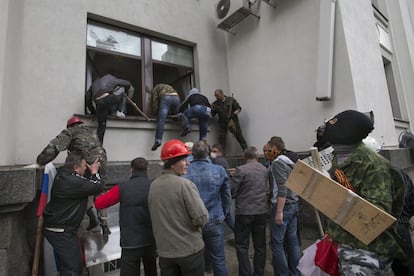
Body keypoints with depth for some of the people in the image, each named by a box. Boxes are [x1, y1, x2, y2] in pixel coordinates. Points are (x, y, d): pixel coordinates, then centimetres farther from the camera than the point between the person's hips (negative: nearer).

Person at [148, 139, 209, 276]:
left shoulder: (153, 185, -2)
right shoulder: (184, 184, -22)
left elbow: (156, 217, 9)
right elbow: (202, 218, -22)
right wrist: (195, 220, -1)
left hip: (165, 251, 5)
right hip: (190, 250, -5)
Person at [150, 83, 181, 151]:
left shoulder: (156, 87, 29)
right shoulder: (170, 87, 42)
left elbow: (155, 98, 11)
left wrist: (155, 112, 11)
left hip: (165, 98, -4)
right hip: (176, 97, 4)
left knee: (161, 119, -16)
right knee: (174, 114, 27)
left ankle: (158, 140, -33)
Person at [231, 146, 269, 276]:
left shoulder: (240, 169, -12)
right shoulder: (266, 170, 3)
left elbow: (232, 191, -10)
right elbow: (269, 191, 7)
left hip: (244, 211, -5)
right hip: (262, 211, 5)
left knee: (242, 245, 8)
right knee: (260, 245, 17)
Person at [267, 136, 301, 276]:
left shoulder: (278, 162, -15)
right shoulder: (291, 160, 11)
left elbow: (282, 188, -22)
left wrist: (279, 211, -22)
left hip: (282, 206, -9)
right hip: (293, 204, 9)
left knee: (277, 243, 1)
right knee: (293, 240, 15)